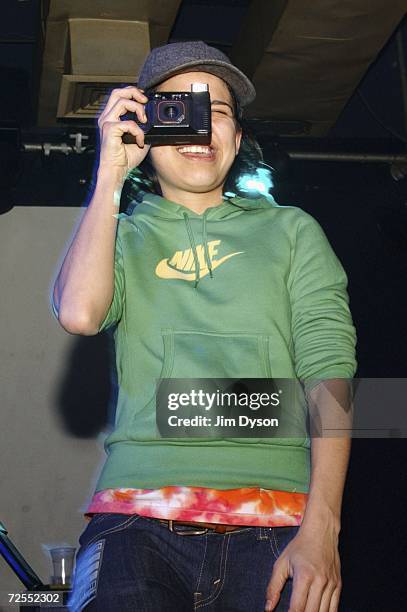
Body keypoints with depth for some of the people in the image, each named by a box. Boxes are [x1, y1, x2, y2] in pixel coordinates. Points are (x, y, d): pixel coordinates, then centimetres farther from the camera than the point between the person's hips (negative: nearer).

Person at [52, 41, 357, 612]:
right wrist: (111, 173, 3)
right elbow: (79, 314, -4)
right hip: (138, 517, 0)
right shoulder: (123, 236, 19)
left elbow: (328, 372, 5)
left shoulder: (290, 230, 16)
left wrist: (321, 528, -9)